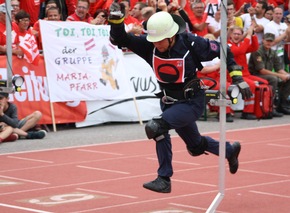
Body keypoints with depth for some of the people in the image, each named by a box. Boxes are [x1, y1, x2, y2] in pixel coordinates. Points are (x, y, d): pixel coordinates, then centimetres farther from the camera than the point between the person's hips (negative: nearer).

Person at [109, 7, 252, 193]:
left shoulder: (190, 43, -22)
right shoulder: (149, 45, -13)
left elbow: (222, 51, -10)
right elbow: (120, 39, -18)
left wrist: (237, 78, -11)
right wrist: (116, 19, -37)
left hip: (192, 102, -6)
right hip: (169, 102, 6)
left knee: (155, 127, -26)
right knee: (196, 146, 23)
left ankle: (164, 179, -16)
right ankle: (230, 150, 53)